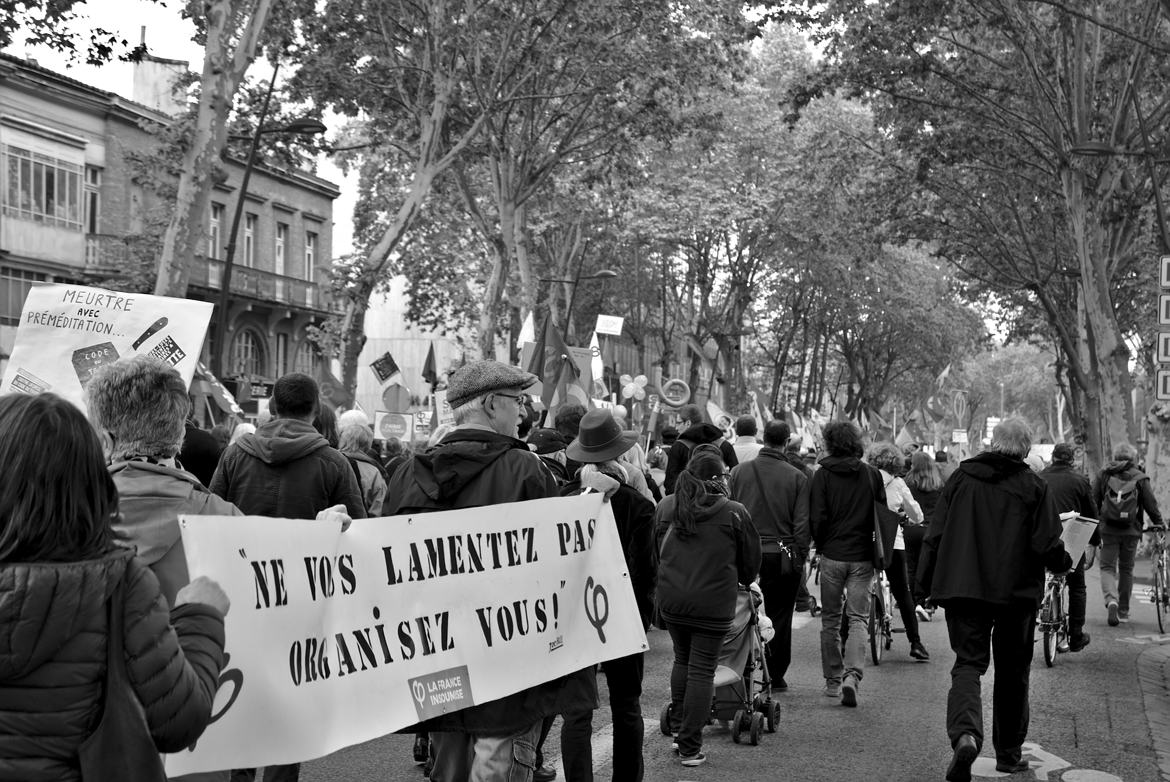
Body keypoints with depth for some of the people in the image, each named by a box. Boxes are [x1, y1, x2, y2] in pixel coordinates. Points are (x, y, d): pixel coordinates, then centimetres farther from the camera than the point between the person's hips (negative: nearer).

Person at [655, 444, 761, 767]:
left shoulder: (665, 507, 2)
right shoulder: (734, 513, -8)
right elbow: (751, 560, 3)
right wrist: (743, 582, 25)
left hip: (671, 599, 4)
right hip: (714, 604, -4)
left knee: (682, 659, 24)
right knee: (702, 670, 2)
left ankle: (678, 725, 28)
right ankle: (690, 747, 4)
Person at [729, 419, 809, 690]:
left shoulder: (738, 472, -1)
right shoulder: (797, 478, -6)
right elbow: (803, 524, -6)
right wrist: (800, 559, 2)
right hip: (783, 555, -1)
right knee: (780, 617, 8)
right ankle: (775, 676, 12)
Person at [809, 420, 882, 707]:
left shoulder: (822, 475, -5)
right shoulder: (872, 474, 0)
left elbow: (816, 518, -8)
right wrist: (879, 552, 15)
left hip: (832, 554, -1)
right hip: (863, 555, 1)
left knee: (831, 619, 12)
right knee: (858, 618, 4)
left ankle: (833, 680, 17)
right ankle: (852, 675, -15)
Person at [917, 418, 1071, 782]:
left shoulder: (961, 478, 1)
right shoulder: (1033, 486, -4)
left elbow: (935, 535, 2)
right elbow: (1047, 545, -9)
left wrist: (927, 582, 12)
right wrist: (1064, 563, 13)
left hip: (962, 588, 1)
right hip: (1016, 592, -1)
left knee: (968, 663, 2)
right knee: (1012, 673, 13)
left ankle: (965, 734, -25)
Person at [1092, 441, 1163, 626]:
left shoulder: (1103, 475, 2)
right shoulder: (1140, 478, 0)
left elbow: (1093, 502, 3)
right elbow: (1151, 504, 2)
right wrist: (1159, 523, 16)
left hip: (1108, 530, -1)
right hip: (1131, 531, 1)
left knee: (1107, 567, 5)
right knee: (1126, 569, 13)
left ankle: (1111, 600, -21)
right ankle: (1123, 611, 20)